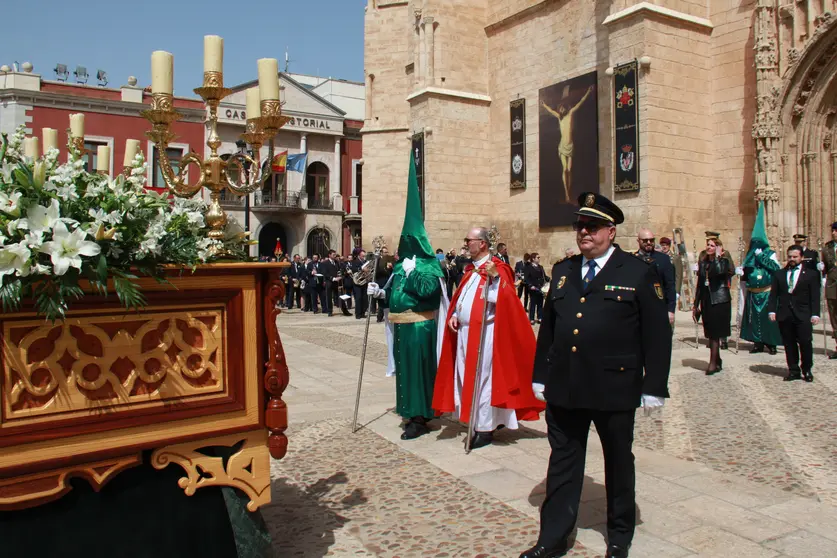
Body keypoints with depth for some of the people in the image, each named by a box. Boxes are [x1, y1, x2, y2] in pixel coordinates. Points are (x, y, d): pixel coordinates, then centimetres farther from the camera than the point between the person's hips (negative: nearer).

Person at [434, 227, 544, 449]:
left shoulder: (497, 270, -10)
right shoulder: (471, 270, 15)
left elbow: (500, 300, -20)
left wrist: (495, 277, -30)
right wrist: (454, 315, 6)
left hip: (484, 335, -9)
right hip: (464, 333, 9)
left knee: (482, 380, -2)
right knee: (467, 378, 12)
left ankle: (485, 428, 7)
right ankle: (475, 423, 24)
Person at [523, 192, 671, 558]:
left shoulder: (639, 273, -4)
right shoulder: (562, 272, 9)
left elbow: (657, 335, -5)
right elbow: (547, 328, 12)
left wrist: (654, 387, -8)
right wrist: (540, 376, 11)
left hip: (614, 389, -3)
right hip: (563, 388, 4)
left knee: (618, 463, 15)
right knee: (562, 463, 11)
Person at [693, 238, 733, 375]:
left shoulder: (723, 261, -3)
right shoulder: (702, 263, 13)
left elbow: (719, 271, -29)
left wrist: (717, 256, -16)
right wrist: (695, 304, 14)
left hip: (719, 302, -5)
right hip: (706, 302, 6)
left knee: (715, 334, -6)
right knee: (711, 334, 9)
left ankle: (713, 363, -1)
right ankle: (717, 361, 21)